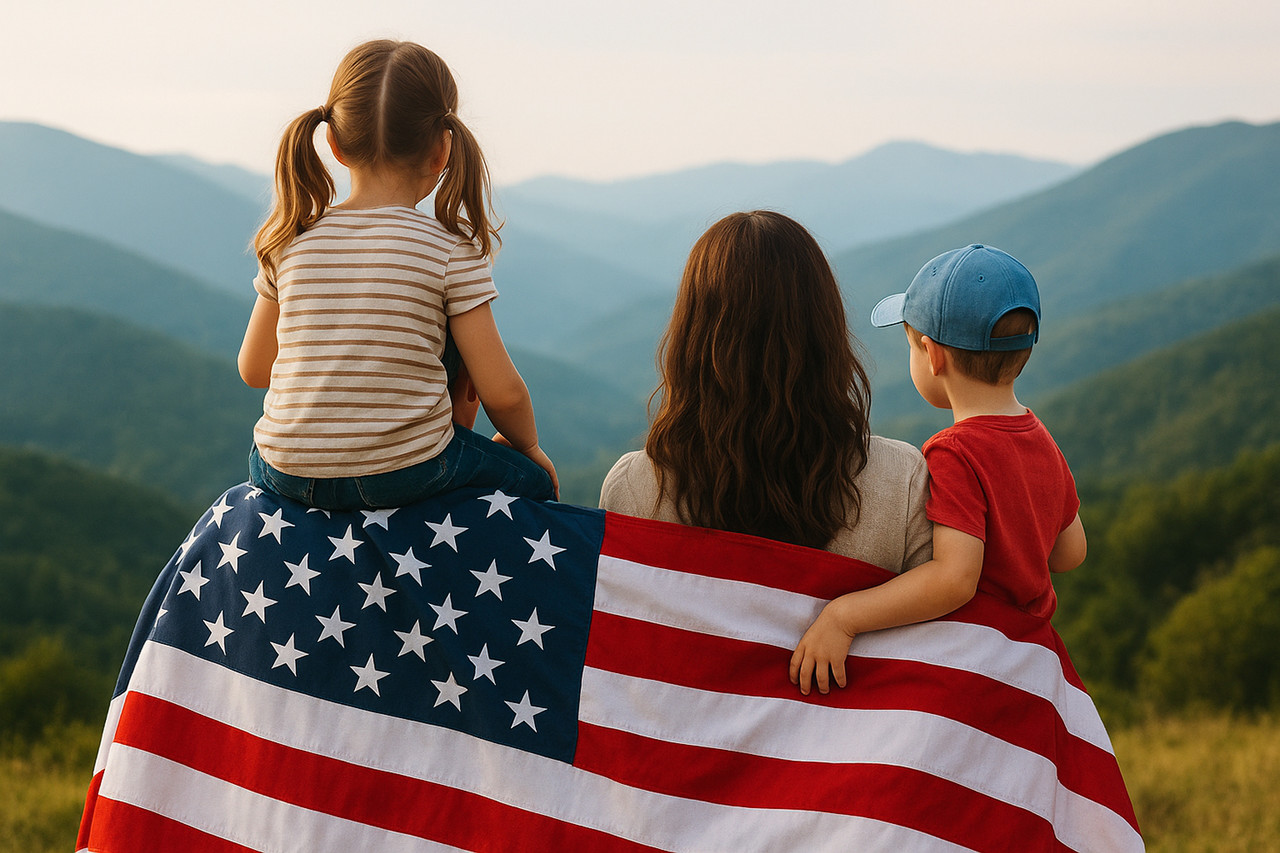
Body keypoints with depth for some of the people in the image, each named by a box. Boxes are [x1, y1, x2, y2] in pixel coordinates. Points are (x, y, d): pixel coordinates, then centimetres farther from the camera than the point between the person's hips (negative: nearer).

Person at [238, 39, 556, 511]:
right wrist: (526, 445, 14)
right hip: (407, 472, -3)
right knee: (533, 477, 24)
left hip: (285, 472, 3)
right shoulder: (452, 248, -8)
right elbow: (501, 391, -7)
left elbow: (253, 369, 11)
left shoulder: (290, 240, 1)